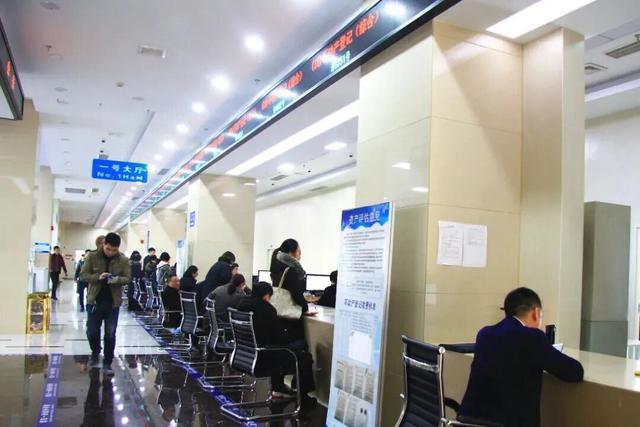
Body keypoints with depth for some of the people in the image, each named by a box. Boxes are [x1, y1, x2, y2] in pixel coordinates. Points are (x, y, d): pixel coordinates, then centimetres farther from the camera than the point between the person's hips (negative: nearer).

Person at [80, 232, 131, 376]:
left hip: (113, 302, 0)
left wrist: (117, 279, -24)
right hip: (94, 300, 0)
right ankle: (95, 352, 36)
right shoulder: (92, 257, -5)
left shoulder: (123, 260, -4)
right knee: (92, 332, 5)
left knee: (110, 334, 3)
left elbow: (128, 278, -2)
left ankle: (107, 364, 16)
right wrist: (97, 277, -24)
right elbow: (83, 275, -6)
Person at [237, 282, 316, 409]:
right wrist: (292, 341, 6)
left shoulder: (242, 303, 5)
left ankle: (277, 388, 38)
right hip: (262, 357, -9)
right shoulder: (266, 308, -19)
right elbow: (280, 336, -15)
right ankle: (303, 398, 19)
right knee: (305, 357, 5)